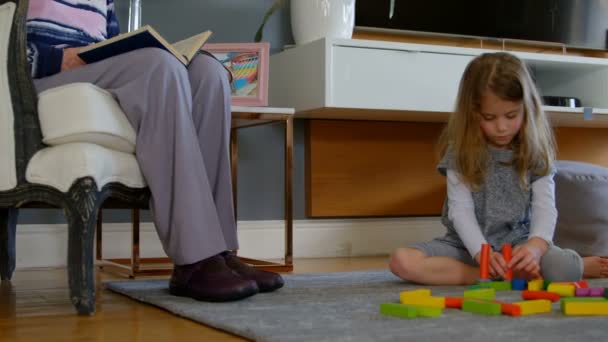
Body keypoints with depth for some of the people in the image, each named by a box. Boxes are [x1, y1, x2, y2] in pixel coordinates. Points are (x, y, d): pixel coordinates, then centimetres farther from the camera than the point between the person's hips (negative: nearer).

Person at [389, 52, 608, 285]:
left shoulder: (536, 152, -2)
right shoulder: (460, 151, -5)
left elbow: (545, 207, -12)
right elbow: (460, 208, -12)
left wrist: (535, 246, -34)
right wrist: (481, 252, -30)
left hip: (517, 242, -1)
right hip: (468, 244, 2)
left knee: (564, 269, -36)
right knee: (402, 261, -28)